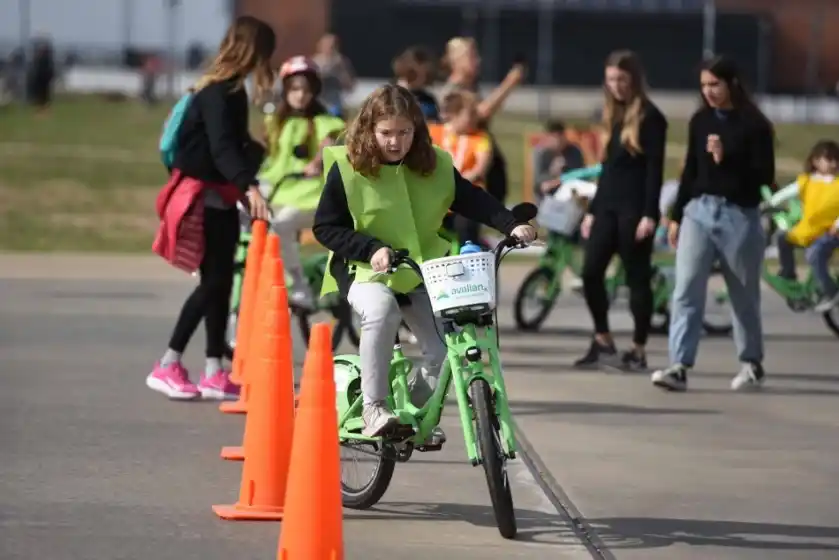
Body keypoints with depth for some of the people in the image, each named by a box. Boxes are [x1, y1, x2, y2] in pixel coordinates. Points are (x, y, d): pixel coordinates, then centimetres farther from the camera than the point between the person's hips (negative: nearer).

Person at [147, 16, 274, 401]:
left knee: (221, 282, 8)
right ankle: (167, 366, -6)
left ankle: (214, 373, 10)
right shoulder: (217, 93, -18)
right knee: (214, 280, -10)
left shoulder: (229, 90, 12)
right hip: (203, 196, -10)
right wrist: (248, 185, -43)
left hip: (222, 198, 10)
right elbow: (220, 147, -31)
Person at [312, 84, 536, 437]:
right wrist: (371, 248, -19)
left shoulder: (436, 167, 0)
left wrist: (511, 225, -16)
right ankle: (374, 408, -29)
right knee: (381, 309, -37)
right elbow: (325, 228, -6)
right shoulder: (347, 169, -9)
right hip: (365, 272, -4)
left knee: (446, 350, -12)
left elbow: (475, 202, 1)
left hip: (422, 274, 4)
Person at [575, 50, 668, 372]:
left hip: (634, 208, -7)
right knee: (591, 273, -1)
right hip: (608, 205, 7)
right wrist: (592, 210, 17)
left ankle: (638, 351, 4)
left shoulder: (650, 117, -6)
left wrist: (649, 214, -17)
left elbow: (655, 168, -11)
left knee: (637, 278, -1)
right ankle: (602, 342, 11)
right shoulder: (614, 116, 16)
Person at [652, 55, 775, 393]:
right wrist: (676, 216, 15)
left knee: (744, 294, 10)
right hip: (699, 211, 4)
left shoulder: (753, 125, -6)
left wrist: (726, 159, -21)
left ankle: (752, 363, 26)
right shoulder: (700, 121, 7)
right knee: (686, 289, -9)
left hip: (739, 216, -4)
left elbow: (765, 176, -10)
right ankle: (679, 367, -15)